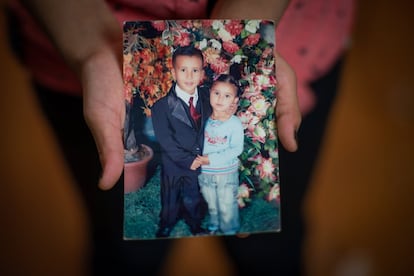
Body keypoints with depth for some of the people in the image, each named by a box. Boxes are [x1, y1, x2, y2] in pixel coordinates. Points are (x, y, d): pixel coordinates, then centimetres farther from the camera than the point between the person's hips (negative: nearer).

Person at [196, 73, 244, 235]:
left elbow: (236, 149, -19)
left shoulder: (235, 123, -15)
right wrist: (200, 158, -17)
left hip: (227, 174, -3)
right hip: (205, 172, 3)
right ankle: (213, 228, 44)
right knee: (211, 205, 23)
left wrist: (212, 159, -23)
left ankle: (229, 231, 32)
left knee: (227, 207, 10)